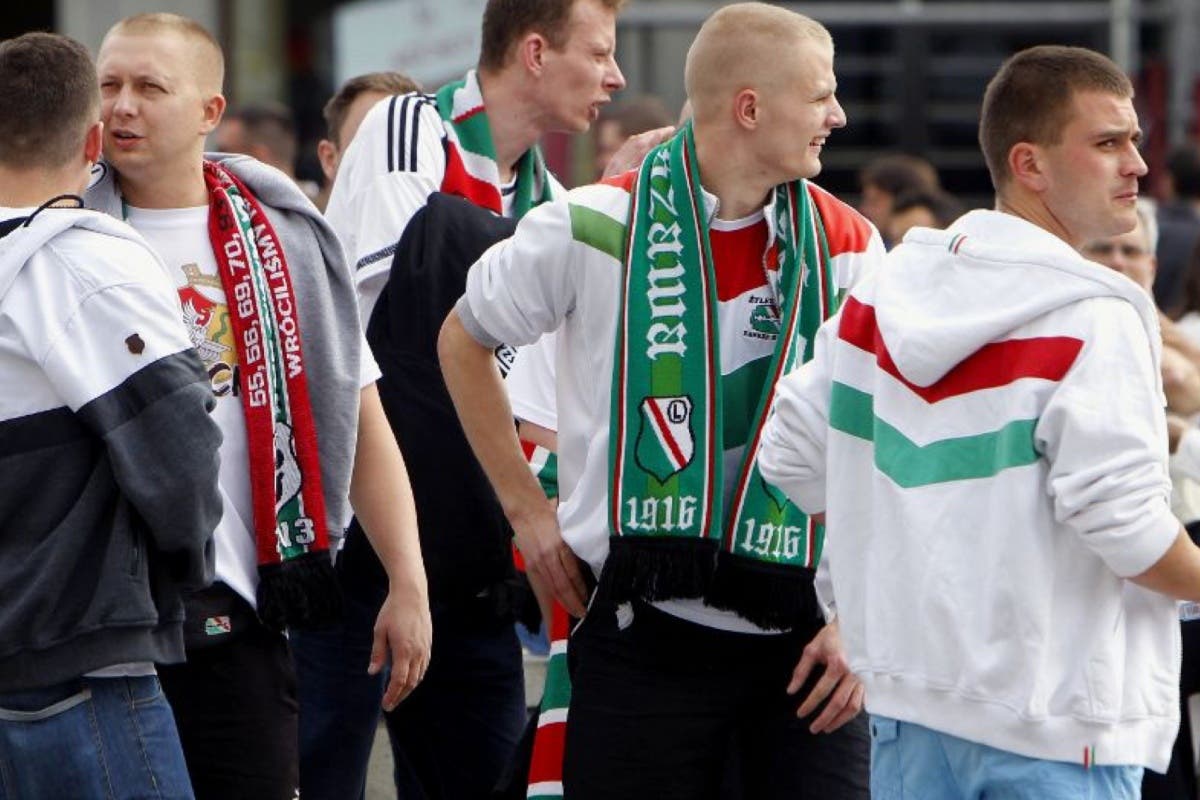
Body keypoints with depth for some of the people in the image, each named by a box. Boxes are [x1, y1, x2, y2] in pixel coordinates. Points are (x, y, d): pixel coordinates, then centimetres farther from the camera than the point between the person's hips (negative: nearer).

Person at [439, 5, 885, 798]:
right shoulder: (595, 228, -3)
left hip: (805, 640, 2)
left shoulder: (846, 246, 3)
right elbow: (464, 342, 13)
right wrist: (527, 509, 9)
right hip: (643, 635, -2)